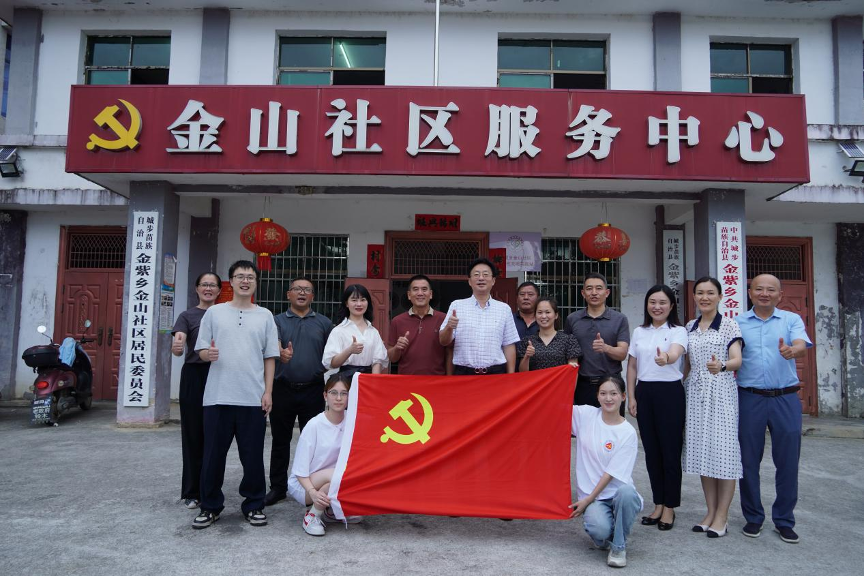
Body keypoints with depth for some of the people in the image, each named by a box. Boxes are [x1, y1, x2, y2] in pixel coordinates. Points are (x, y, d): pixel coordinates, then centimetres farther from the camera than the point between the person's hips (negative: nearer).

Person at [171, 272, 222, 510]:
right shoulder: (188, 316, 3)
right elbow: (178, 344, -14)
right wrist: (176, 347, -35)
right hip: (194, 376, -2)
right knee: (193, 434, 3)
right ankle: (192, 491, 14)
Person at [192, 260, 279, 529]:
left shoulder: (265, 316, 8)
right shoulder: (214, 312, 7)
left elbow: (270, 357, 8)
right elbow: (201, 350, 6)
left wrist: (268, 391, 1)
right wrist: (208, 354, -17)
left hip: (253, 398, 0)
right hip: (218, 396, 0)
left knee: (253, 455, 6)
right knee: (213, 454, 6)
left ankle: (254, 505, 20)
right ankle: (210, 506, 21)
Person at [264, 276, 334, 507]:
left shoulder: (324, 323, 8)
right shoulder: (277, 321, 5)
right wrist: (281, 354, -35)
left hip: (313, 390, 0)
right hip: (283, 389, 0)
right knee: (280, 441, 9)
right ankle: (278, 487, 21)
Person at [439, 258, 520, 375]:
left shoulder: (504, 309, 7)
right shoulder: (456, 306, 4)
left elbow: (509, 346, 7)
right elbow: (444, 342, 1)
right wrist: (449, 327, -19)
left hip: (496, 373, 1)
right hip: (463, 373, -1)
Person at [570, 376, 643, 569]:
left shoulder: (628, 433, -7)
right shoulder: (586, 415, 0)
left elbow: (612, 473, -9)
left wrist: (588, 500, -13)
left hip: (618, 493, -1)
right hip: (590, 494, 1)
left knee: (626, 492, -37)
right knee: (600, 530, -30)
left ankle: (619, 547, -11)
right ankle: (603, 536, 11)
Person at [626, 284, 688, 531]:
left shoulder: (678, 331, -5)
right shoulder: (639, 332, 9)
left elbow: (675, 353, -27)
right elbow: (632, 366, 12)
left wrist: (666, 358, -50)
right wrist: (631, 396, 5)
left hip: (670, 392, -4)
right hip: (644, 392, 4)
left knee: (670, 450, 1)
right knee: (651, 450, 10)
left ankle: (670, 507, 15)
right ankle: (658, 504, 23)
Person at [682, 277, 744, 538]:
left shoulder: (729, 325, 0)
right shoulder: (690, 327, 13)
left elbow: (737, 360, -11)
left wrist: (722, 365, -32)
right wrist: (681, 388, 10)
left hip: (721, 392, -4)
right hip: (695, 392, 5)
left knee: (723, 449, -4)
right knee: (702, 449, 6)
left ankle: (722, 516, 5)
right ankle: (710, 511, 17)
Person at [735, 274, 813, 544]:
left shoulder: (792, 320, 5)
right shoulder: (738, 323, 7)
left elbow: (802, 346, -14)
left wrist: (791, 351, -35)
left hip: (786, 398, 0)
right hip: (750, 398, 0)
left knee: (788, 461, 5)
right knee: (749, 461, 6)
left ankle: (784, 520, 21)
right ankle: (753, 517, 22)